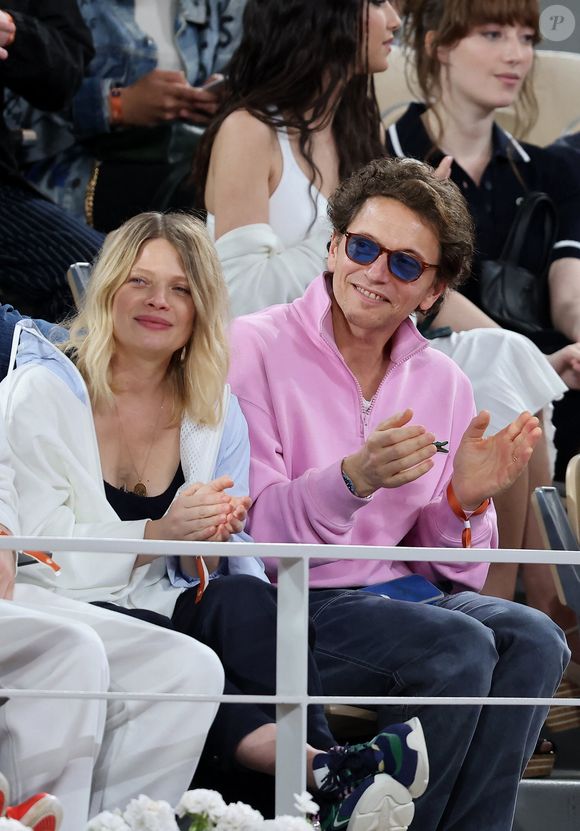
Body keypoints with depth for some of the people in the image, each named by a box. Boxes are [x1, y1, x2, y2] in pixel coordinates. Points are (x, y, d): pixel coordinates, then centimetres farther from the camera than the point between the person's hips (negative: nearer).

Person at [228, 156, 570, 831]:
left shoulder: (443, 385, 12)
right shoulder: (253, 348, -5)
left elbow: (454, 573, 13)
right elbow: (252, 535, -13)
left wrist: (465, 501, -8)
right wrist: (354, 479, -29)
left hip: (398, 596, 6)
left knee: (532, 640, -22)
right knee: (460, 646, -27)